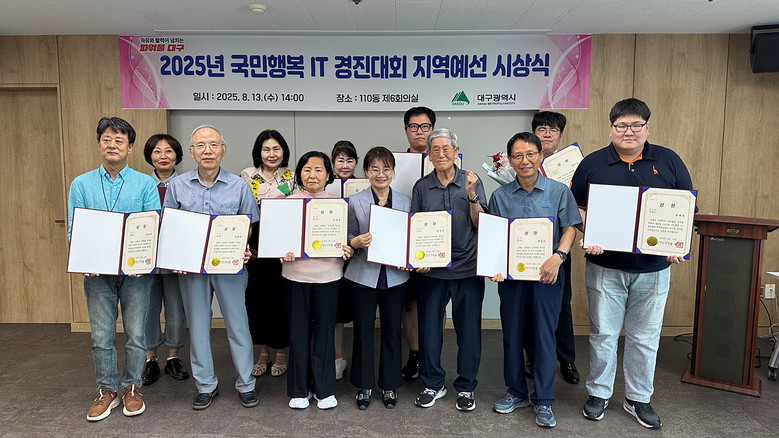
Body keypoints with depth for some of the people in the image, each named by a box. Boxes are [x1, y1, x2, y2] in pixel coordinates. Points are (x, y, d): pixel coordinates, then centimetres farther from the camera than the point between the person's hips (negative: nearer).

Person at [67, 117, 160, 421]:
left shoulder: (145, 184, 1)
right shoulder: (81, 184, 6)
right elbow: (74, 230, 3)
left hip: (136, 270, -1)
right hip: (97, 271, 2)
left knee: (135, 333, 6)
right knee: (101, 335, 9)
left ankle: (133, 387, 24)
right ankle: (107, 390, 26)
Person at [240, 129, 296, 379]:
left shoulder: (291, 178, 4)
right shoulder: (247, 175, 6)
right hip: (254, 246, 2)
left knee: (281, 296, 2)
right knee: (256, 296, 6)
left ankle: (282, 351, 20)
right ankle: (263, 351, 22)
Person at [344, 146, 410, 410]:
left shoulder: (405, 202, 6)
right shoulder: (355, 202, 0)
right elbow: (349, 237, 2)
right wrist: (355, 242, -20)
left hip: (395, 276, 2)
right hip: (364, 275, -1)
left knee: (392, 330, 11)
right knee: (363, 330, 8)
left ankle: (389, 385, 28)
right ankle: (364, 385, 26)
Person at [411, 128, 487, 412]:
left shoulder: (472, 182, 2)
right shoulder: (422, 187, 5)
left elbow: (481, 225, -2)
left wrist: (471, 196, -16)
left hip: (467, 268, -1)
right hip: (431, 269, 2)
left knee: (468, 329, 7)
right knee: (429, 327, 9)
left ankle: (466, 387, 25)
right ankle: (433, 384, 28)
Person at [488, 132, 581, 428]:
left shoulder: (559, 192, 1)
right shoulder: (500, 196, 5)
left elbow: (570, 228, -1)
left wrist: (558, 257, -18)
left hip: (547, 274, -2)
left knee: (544, 335, 3)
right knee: (512, 334, 10)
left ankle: (543, 401, 18)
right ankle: (516, 392, 28)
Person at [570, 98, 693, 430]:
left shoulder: (669, 161, 4)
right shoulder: (592, 163, 1)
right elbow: (576, 207, 4)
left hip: (653, 268, 1)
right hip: (605, 266, -1)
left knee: (645, 337, 11)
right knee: (603, 333, 8)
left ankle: (639, 399, 29)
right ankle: (599, 393, 26)